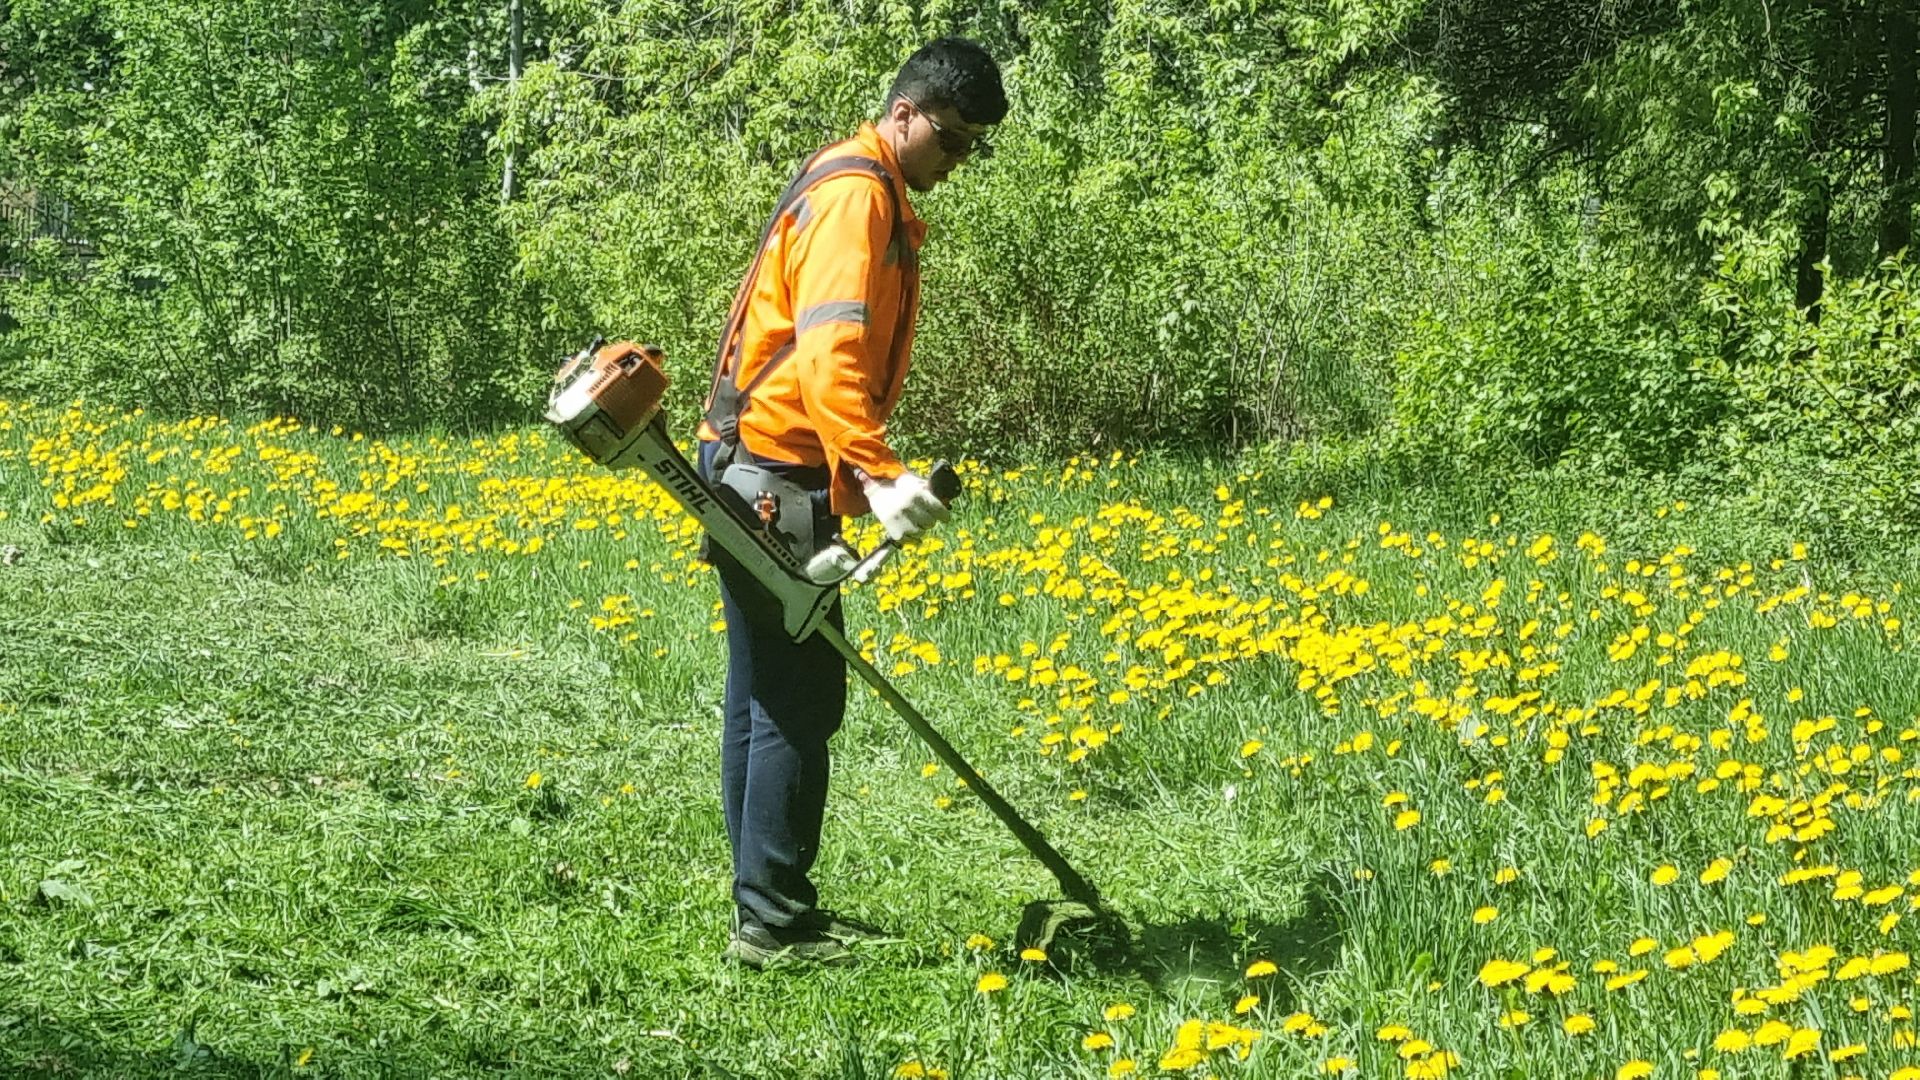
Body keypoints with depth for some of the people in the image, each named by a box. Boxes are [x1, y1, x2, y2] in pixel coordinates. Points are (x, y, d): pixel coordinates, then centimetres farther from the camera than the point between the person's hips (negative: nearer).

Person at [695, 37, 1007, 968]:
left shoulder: (869, 192, 19)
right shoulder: (855, 195, -15)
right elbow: (829, 356, -28)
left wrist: (855, 476, 23)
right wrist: (879, 473, -38)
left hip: (757, 473, 11)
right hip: (773, 477, -11)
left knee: (769, 698, 12)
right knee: (800, 700, -7)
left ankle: (768, 908, 18)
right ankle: (773, 920, -3)